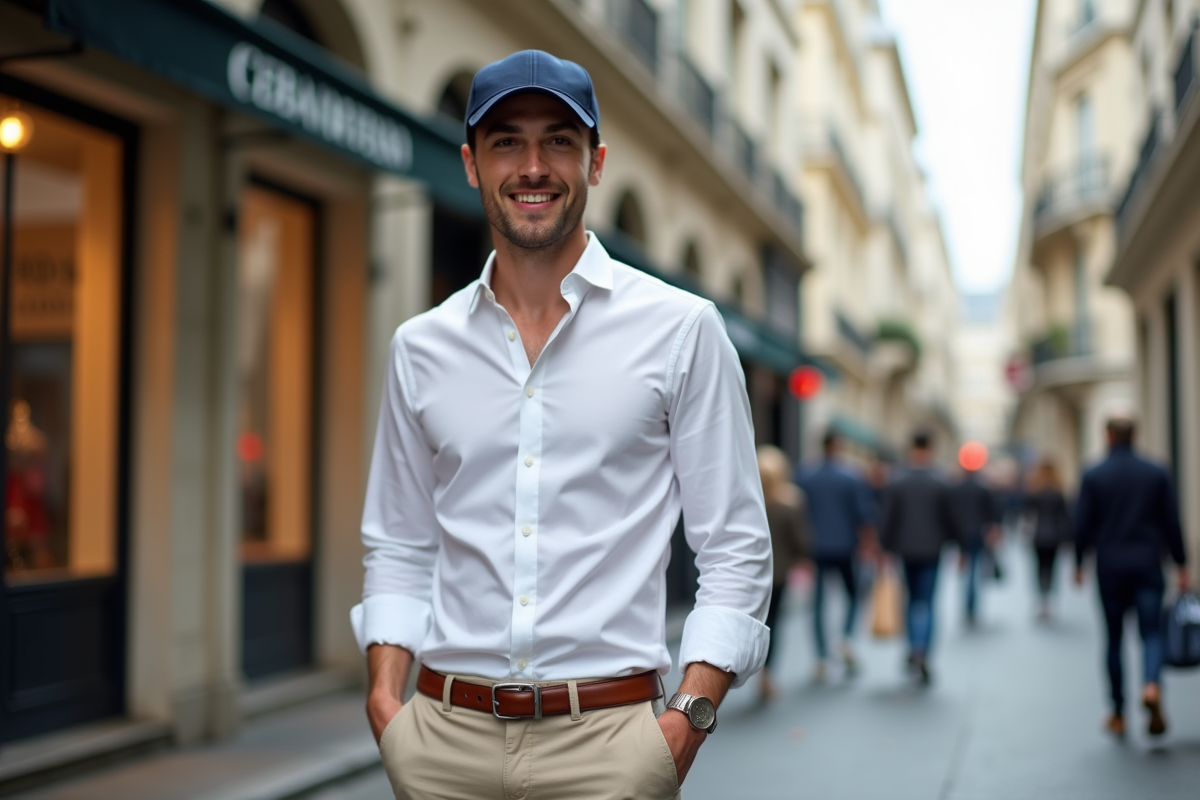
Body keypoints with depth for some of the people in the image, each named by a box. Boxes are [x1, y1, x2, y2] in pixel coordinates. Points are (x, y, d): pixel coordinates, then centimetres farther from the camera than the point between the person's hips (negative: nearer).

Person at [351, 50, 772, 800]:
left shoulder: (682, 329, -2)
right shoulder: (420, 346, 7)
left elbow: (735, 550, -2)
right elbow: (399, 547, 12)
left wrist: (692, 713, -12)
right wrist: (385, 696, 0)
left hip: (605, 737, -2)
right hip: (447, 736, 3)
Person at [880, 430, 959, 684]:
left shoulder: (897, 483, -4)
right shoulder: (940, 484, -6)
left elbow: (888, 519, -4)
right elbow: (949, 520, -1)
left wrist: (887, 548, 2)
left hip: (905, 551, 1)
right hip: (931, 550, -1)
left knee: (913, 599, 17)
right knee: (926, 602, 1)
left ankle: (915, 649, 15)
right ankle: (921, 653, -12)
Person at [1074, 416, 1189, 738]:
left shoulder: (1093, 476, -2)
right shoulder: (1157, 473, 2)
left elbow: (1083, 526, -2)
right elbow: (1172, 523, 3)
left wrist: (1078, 564, 9)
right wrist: (1181, 565, 9)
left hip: (1110, 569, 0)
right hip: (1148, 566, 0)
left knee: (1114, 639, 9)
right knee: (1151, 632, 2)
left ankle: (1118, 715, 13)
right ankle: (1152, 685, -28)